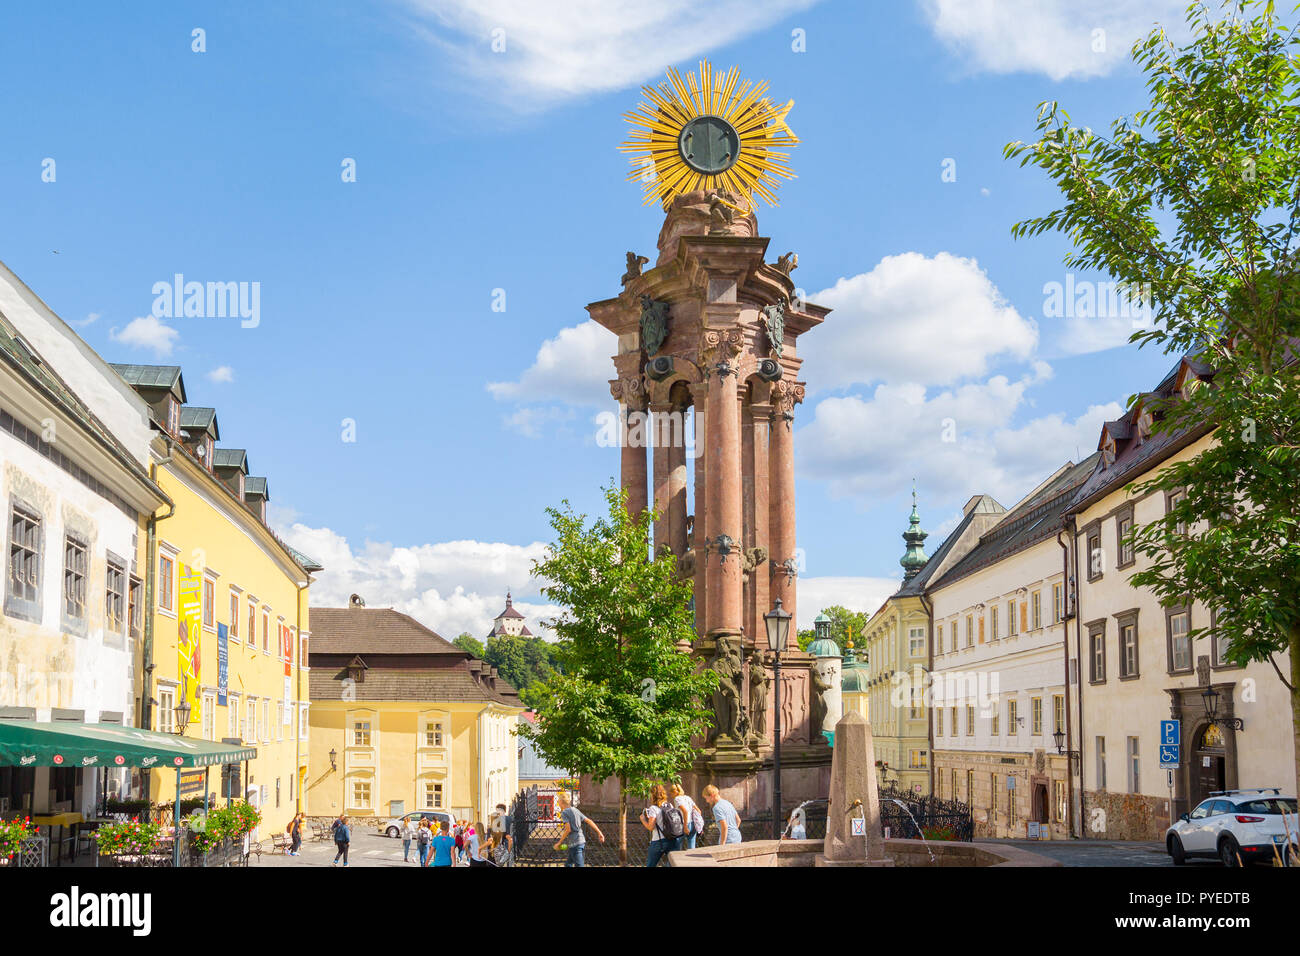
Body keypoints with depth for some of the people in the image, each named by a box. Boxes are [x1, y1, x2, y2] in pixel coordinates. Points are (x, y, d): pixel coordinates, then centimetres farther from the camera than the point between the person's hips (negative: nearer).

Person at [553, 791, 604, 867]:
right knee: (568, 864, 20)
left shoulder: (564, 813, -7)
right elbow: (589, 821, 14)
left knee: (579, 865, -11)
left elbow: (568, 829, -17)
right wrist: (599, 833, 15)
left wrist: (559, 843, -10)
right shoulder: (575, 810, 17)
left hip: (575, 844, -9)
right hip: (582, 841, 9)